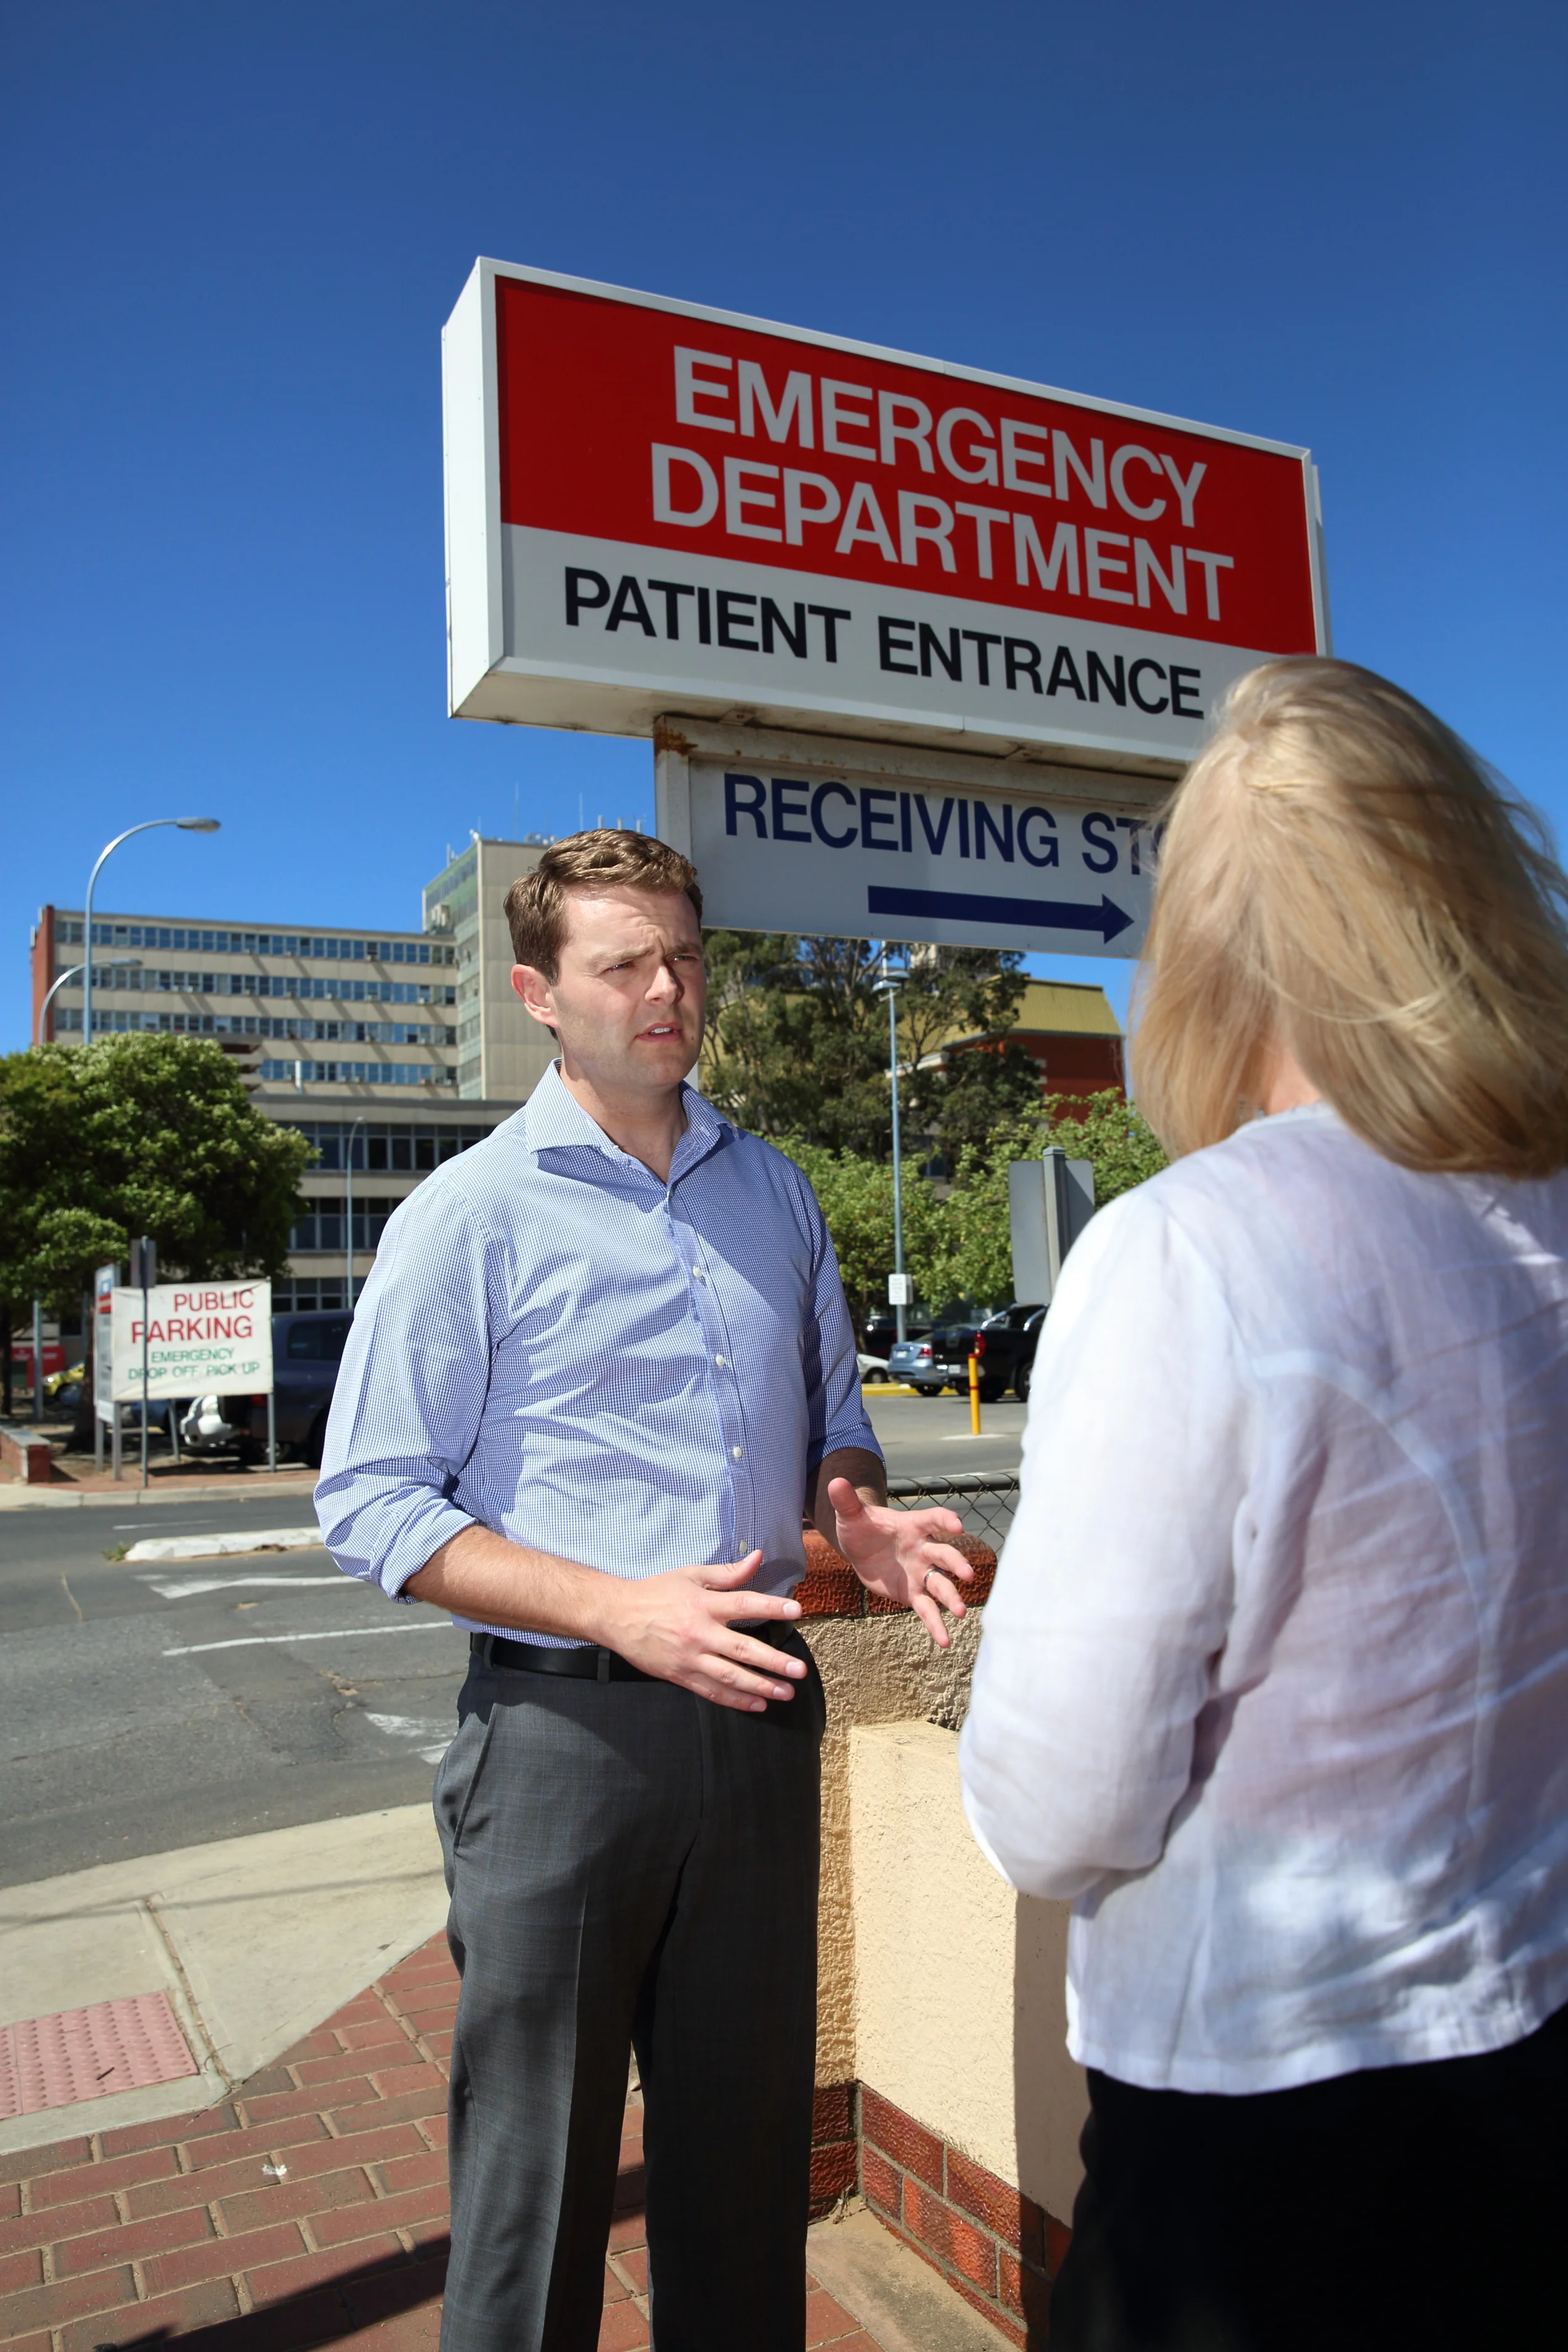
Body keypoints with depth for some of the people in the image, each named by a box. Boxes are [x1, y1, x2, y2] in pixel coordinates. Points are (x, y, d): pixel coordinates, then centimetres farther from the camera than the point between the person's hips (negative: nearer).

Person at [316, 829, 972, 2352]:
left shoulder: (772, 1194, 8)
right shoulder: (470, 1215, -7)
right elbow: (373, 1507, -10)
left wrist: (861, 1518, -5)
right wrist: (625, 1612, -20)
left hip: (755, 1710, 5)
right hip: (564, 1726, -4)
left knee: (747, 2133, 19)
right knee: (537, 2159, 10)